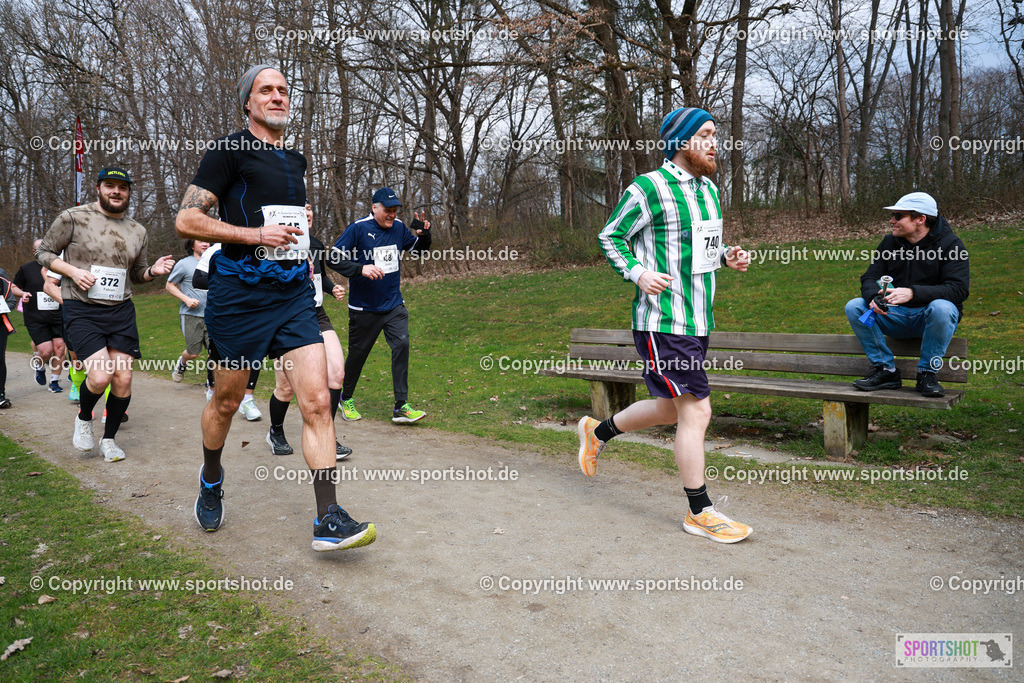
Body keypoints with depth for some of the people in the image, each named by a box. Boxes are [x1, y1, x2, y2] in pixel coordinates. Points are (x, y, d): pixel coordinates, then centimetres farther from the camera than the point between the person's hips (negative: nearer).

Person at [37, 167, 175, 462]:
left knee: (123, 379, -1)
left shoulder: (138, 232, 11)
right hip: (81, 310, -4)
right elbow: (43, 252, 6)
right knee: (101, 376, -18)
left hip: (121, 310, 4)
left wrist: (153, 271, -1)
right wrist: (72, 271, -12)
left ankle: (109, 439, 20)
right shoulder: (73, 218, -2)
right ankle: (84, 417, 16)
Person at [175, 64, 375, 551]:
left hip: (293, 293, 5)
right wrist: (255, 234, -16)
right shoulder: (230, 151, -3)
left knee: (318, 402, -9)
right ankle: (211, 477, 43)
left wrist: (302, 219, 15)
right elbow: (186, 220, -9)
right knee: (226, 402, 12)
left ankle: (328, 521, -8)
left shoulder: (296, 160, 17)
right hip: (239, 295, -4)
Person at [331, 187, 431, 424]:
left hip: (394, 305, 4)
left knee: (402, 345, -10)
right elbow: (333, 258, -12)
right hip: (364, 308, -4)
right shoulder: (358, 229, -12)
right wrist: (360, 268, -25)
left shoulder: (398, 228, 4)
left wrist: (424, 233, -3)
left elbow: (420, 248, 18)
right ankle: (346, 399, 32)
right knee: (358, 353, 8)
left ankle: (401, 407, -5)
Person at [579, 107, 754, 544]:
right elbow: (610, 237, -4)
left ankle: (598, 431, 40)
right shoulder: (648, 189, -11)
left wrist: (727, 256, 6)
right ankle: (700, 513, 11)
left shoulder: (708, 188, 15)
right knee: (696, 410, -5)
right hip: (663, 322, -9)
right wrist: (638, 274, -19)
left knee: (671, 408, 18)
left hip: (697, 320, 9)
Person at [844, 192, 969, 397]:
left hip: (930, 318, -4)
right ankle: (886, 370, -12)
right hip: (896, 316, 5)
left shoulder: (950, 245, -8)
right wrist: (874, 297, -23)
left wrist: (912, 293, -35)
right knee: (854, 307, -17)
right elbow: (869, 278, 3)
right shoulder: (889, 243, 7)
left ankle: (927, 374, -19)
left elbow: (959, 289, -19)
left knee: (941, 308, -38)